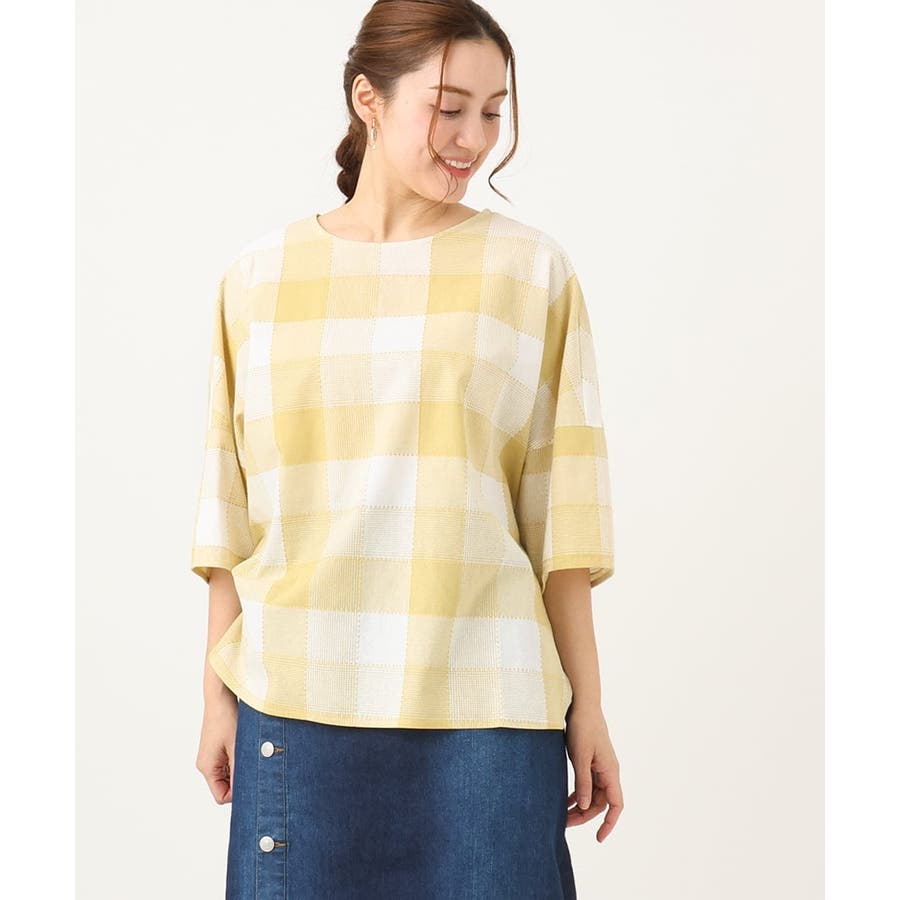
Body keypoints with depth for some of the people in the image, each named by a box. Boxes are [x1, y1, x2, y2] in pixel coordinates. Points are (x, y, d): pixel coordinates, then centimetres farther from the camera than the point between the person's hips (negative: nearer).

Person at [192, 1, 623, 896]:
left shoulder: (532, 270, 3)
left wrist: (587, 707, 1)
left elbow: (559, 513, 1)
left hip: (483, 703, -1)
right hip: (297, 703, 1)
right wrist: (216, 694, 8)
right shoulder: (261, 275, 6)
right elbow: (233, 507, 8)